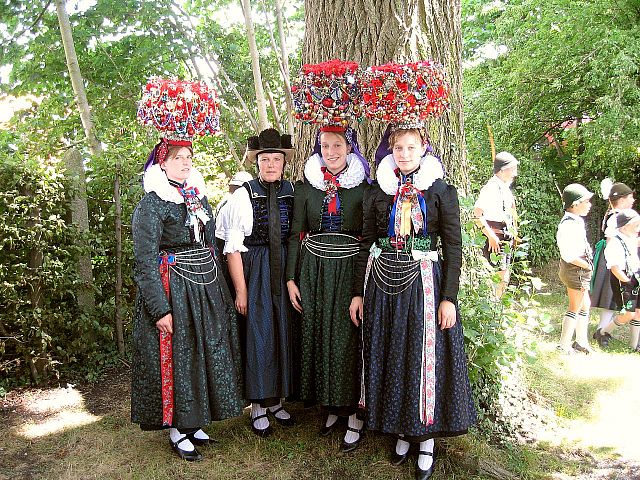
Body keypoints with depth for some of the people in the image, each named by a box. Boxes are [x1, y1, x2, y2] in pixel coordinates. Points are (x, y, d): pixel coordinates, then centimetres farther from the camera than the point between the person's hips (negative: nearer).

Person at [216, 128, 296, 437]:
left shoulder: (291, 192, 3)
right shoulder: (243, 194, -9)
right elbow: (233, 247, -9)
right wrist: (241, 289, -10)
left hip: (285, 271, 4)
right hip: (254, 271, -4)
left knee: (283, 331, 12)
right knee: (257, 333, 3)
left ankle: (276, 400, 30)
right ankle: (258, 406, 21)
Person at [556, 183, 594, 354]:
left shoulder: (576, 221, 9)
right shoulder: (569, 224, -23)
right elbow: (569, 255, -26)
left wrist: (587, 265, 8)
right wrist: (587, 266, -14)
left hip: (580, 270, 10)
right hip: (576, 271, -10)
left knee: (585, 305, 20)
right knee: (575, 309, 1)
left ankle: (581, 342, 31)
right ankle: (564, 346, 11)